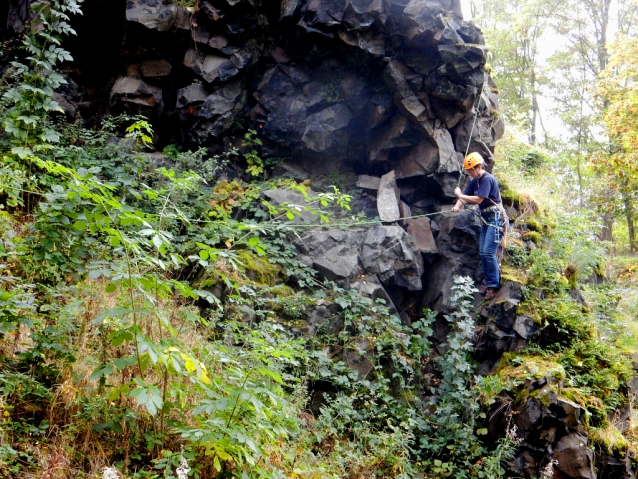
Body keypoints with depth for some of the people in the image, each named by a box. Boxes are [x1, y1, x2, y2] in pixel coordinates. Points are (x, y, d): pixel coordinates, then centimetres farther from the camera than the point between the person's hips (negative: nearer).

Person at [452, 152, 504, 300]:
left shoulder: (487, 179, -17)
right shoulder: (475, 181, 11)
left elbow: (478, 199, -22)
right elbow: (464, 196, 8)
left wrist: (460, 195, -13)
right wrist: (457, 206, -13)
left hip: (495, 218, -9)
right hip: (485, 219, 9)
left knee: (488, 252, -15)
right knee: (482, 253, 8)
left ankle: (494, 285, -7)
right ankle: (489, 283, 16)